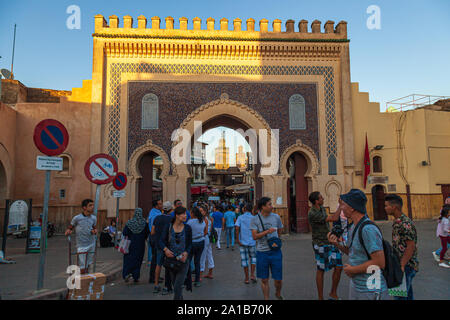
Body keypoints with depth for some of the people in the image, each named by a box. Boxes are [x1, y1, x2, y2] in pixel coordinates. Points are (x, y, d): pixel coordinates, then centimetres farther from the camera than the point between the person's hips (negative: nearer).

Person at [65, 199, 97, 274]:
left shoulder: (94, 218, 2)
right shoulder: (77, 218, -10)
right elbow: (70, 227, 2)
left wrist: (94, 231, -5)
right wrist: (68, 231, -20)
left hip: (91, 244, 4)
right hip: (82, 246, -4)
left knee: (87, 266, 14)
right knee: (82, 268, -4)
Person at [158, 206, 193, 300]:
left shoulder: (187, 228, -3)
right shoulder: (168, 227, -4)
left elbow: (190, 244, 4)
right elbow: (160, 241, -10)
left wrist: (186, 252, -14)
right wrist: (165, 249, -28)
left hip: (183, 261, -1)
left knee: (177, 287, -11)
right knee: (175, 285, 17)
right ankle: (180, 298, 43)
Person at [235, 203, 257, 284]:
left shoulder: (240, 217, -2)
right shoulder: (254, 218, -1)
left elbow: (237, 228, -14)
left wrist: (237, 240, -11)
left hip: (242, 242, 0)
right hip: (252, 242, 0)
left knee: (244, 259, 8)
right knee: (253, 258, 18)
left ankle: (247, 279, 11)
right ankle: (252, 275, 5)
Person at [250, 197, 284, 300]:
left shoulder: (276, 217, 1)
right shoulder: (255, 219, -6)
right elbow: (254, 236, -13)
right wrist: (267, 231, -22)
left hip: (275, 251, 2)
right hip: (261, 252, -1)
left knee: (278, 279, 7)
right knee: (264, 280, 8)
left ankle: (278, 293, 38)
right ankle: (266, 298, 27)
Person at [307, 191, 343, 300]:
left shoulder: (322, 208, 5)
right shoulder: (312, 214, -24)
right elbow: (334, 219, -24)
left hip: (331, 242, 8)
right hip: (321, 245, -8)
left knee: (338, 267, 5)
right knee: (321, 270, 5)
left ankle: (333, 294, 22)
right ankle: (320, 297, 20)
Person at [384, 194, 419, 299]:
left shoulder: (405, 223, -21)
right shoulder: (396, 222, 8)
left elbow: (411, 246, -22)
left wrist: (402, 266, -22)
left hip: (406, 265, -9)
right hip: (401, 263, 9)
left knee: (399, 296, -4)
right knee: (407, 294, 18)